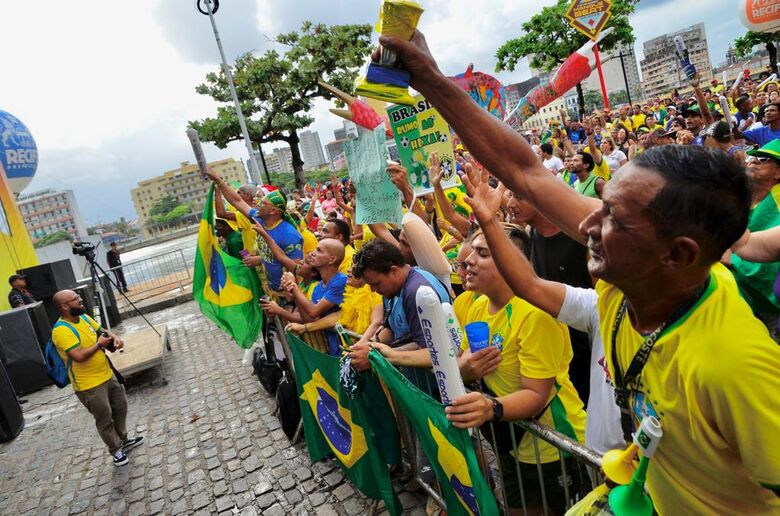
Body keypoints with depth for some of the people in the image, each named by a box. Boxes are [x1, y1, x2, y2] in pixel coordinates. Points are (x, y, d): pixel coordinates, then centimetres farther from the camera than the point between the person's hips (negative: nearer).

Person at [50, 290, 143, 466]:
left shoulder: (84, 317, 2)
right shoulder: (61, 331, -24)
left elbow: (103, 332, 14)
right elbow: (79, 356, -33)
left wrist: (115, 338, -8)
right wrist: (99, 344, -18)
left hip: (107, 375, 8)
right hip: (89, 385, -8)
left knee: (121, 407, 21)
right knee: (104, 419, 9)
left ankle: (123, 440, 41)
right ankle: (116, 449, 29)